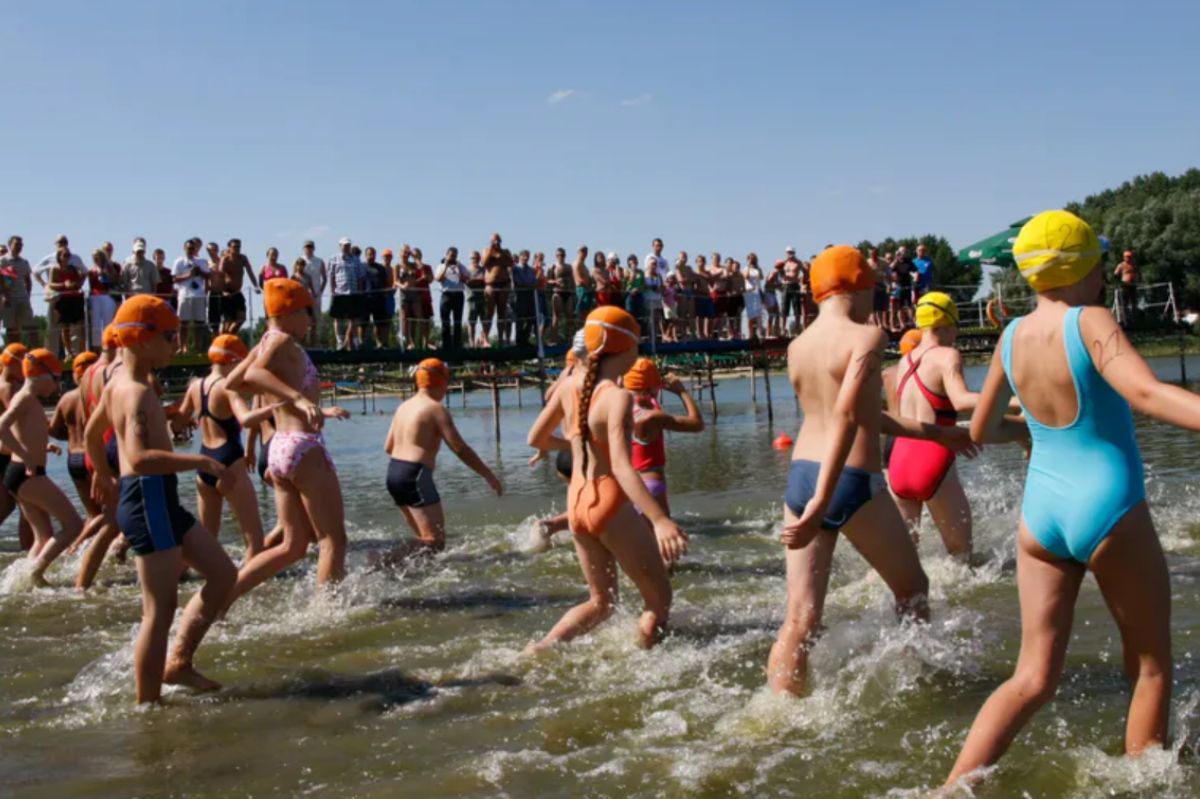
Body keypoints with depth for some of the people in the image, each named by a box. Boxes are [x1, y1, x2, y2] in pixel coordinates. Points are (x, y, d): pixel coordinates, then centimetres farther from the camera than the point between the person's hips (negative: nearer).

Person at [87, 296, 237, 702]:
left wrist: (104, 475, 43)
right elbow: (140, 458, -33)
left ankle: (178, 663, 19)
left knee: (223, 573, 14)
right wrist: (200, 461, -29)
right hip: (148, 499, -10)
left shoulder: (119, 380, 14)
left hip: (159, 500, 10)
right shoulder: (138, 392, -17)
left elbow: (92, 432, 30)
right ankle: (147, 704, 3)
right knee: (161, 609, -5)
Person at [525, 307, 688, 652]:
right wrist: (660, 520, -35)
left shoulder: (570, 385, 2)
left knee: (601, 602, 21)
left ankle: (538, 650, 4)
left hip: (577, 502, 7)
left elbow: (536, 439, 12)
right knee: (659, 599, 12)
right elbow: (622, 467, -28)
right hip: (611, 504, -7)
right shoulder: (617, 397, -18)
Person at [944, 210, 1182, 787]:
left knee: (1034, 677, 10)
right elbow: (1147, 394, -30)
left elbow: (981, 431, 15)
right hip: (1107, 509, -5)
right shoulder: (1090, 323, -13)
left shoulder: (1012, 336, 4)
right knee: (1151, 666, 16)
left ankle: (954, 784, 0)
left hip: (1041, 511, 5)